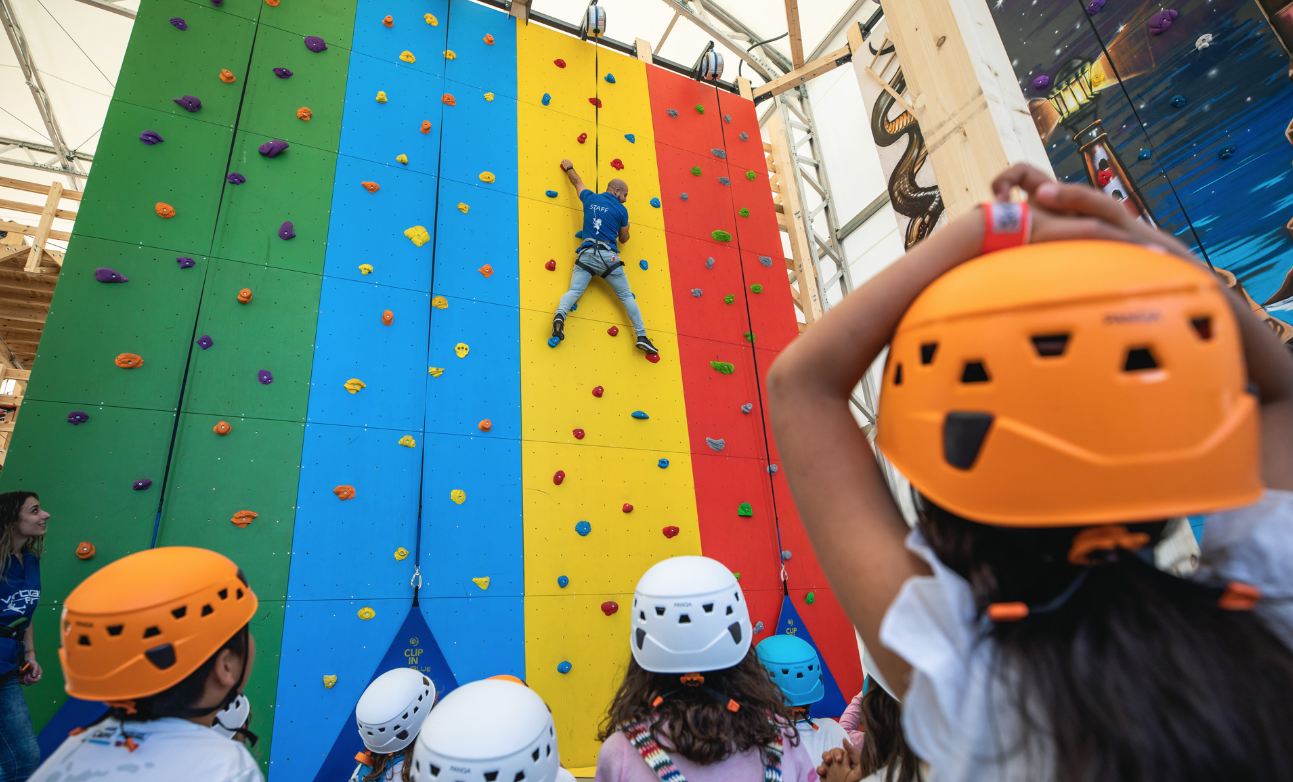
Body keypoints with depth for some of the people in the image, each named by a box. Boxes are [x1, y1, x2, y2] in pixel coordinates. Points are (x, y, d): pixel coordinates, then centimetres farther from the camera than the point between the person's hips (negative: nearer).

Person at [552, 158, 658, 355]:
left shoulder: (590, 198, 14)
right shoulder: (621, 210, 5)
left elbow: (577, 182, 34)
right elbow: (623, 239, 15)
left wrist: (569, 167, 54)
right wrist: (626, 228, 37)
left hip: (586, 255, 3)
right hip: (608, 257, -3)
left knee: (574, 291, -4)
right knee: (626, 296, 5)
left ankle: (559, 316, -34)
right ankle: (641, 336, 3)